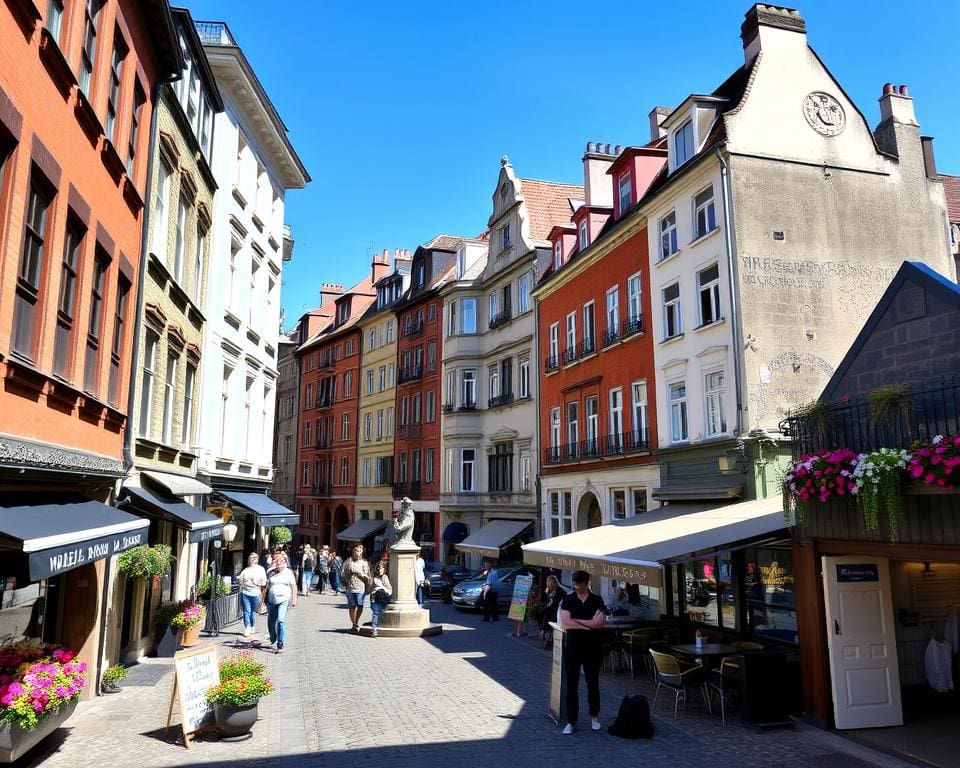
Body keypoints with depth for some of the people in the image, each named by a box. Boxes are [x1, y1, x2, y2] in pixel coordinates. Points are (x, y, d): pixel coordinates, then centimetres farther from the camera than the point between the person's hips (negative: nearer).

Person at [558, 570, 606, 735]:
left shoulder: (597, 600, -1)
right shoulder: (568, 600, -1)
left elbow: (600, 622, -14)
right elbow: (565, 623, -12)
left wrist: (577, 620, -11)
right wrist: (589, 625, -13)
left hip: (593, 648, 0)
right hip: (572, 647, 0)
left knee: (593, 683, 13)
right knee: (571, 685, 1)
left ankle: (594, 716, 32)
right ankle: (571, 721, 13)